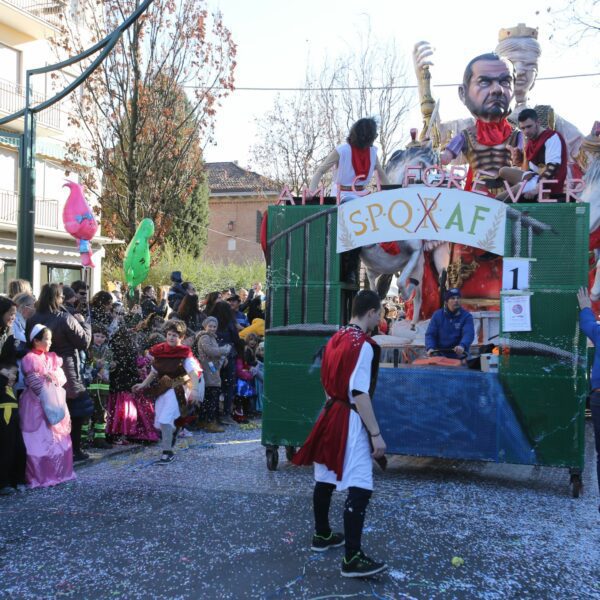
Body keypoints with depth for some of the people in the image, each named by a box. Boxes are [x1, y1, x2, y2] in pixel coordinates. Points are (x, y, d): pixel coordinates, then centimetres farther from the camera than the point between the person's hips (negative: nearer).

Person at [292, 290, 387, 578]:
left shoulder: (335, 339, 10)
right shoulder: (363, 345, -17)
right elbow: (359, 394, -21)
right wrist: (376, 433, -19)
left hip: (330, 414, 9)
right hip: (351, 421, -9)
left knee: (325, 479, 19)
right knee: (359, 488, -8)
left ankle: (322, 535, 35)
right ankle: (352, 558, -9)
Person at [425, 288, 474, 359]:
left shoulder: (466, 316, -2)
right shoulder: (437, 315, 5)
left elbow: (468, 334, -18)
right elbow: (430, 334, 1)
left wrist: (462, 346, -39)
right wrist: (430, 348, -19)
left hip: (459, 356, -2)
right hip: (440, 355, 2)